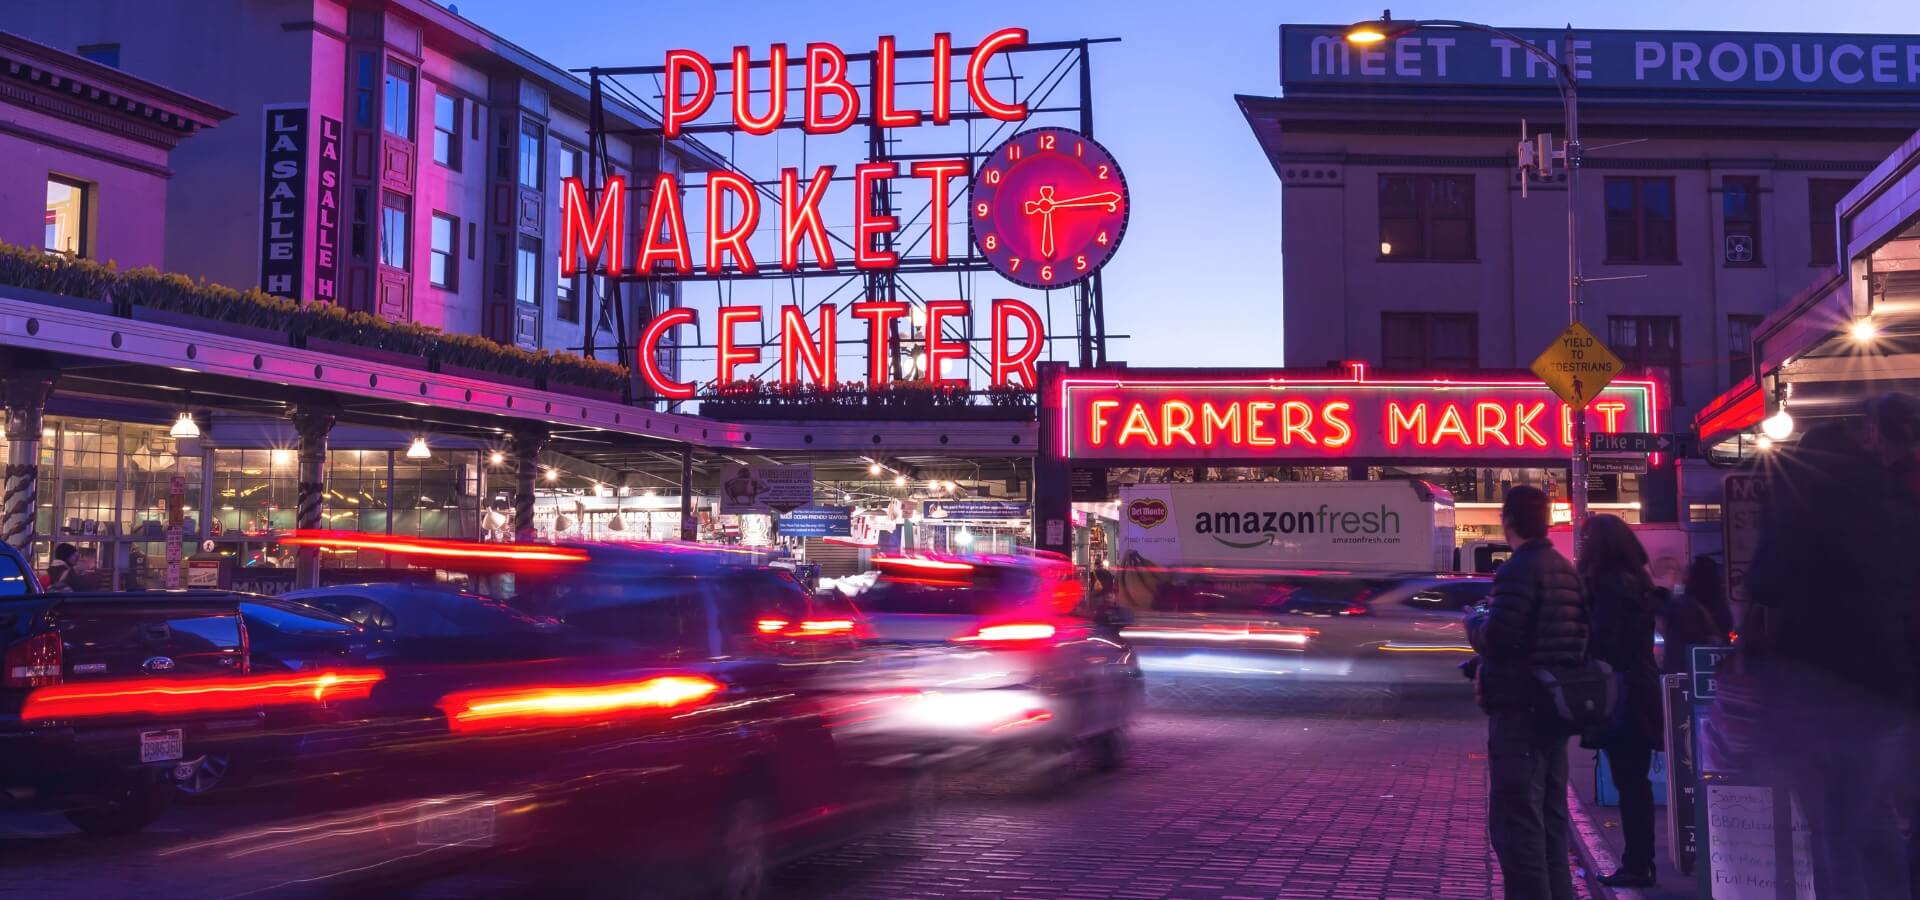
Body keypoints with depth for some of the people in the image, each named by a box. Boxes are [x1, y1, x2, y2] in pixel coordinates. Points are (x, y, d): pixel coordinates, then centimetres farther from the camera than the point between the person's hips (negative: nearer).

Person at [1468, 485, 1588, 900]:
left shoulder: (1517, 571, -16)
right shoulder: (1567, 570, 11)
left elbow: (1496, 639, -23)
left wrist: (1474, 624, 0)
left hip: (1519, 708, -9)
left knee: (1515, 819, -5)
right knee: (1549, 815, 17)